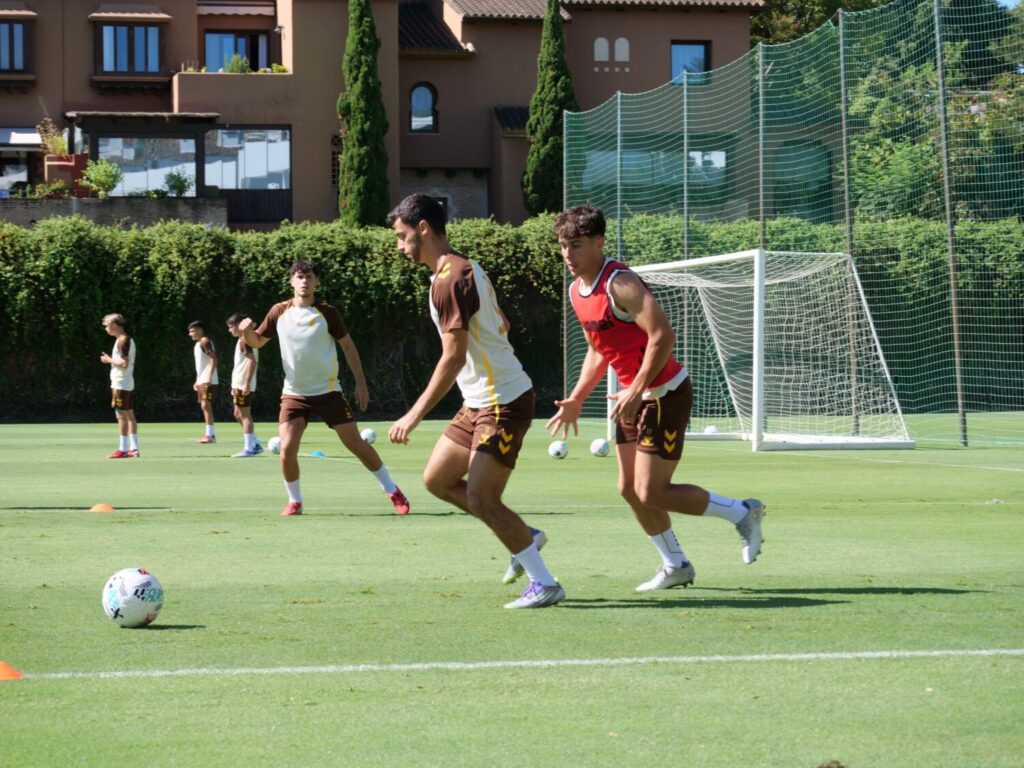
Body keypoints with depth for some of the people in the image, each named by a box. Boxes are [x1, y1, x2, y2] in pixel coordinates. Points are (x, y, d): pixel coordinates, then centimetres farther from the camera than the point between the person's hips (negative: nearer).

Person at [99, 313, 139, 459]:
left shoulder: (122, 340, -15)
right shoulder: (128, 340, 16)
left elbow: (124, 363, -22)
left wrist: (109, 360, -10)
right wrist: (110, 359, 15)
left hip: (120, 385, -10)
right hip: (128, 384, 10)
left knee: (121, 416, -8)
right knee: (130, 415, 9)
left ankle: (123, 449, -8)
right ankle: (134, 448, 10)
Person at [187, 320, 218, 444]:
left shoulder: (205, 342, -11)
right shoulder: (198, 344, 20)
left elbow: (213, 359, -20)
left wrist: (209, 377, -27)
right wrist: (197, 381, 24)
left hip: (208, 380, -10)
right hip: (201, 381, 10)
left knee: (206, 405, -13)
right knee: (204, 406, 9)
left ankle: (209, 435, -15)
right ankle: (211, 434, 11)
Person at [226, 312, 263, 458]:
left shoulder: (244, 341, -13)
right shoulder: (244, 340, 17)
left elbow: (252, 361, -23)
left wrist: (246, 384, -25)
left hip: (243, 385, -10)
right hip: (239, 385, 10)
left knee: (244, 415, -6)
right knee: (239, 415, 15)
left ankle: (249, 448, -4)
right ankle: (255, 444, 16)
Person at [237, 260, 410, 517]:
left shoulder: (327, 312, -9)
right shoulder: (279, 312, -3)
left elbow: (348, 345, 1)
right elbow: (257, 342, 8)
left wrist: (361, 383, -2)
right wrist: (246, 331, -15)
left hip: (327, 391, -2)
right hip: (294, 394, 2)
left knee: (356, 444, -1)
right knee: (287, 449, -14)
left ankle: (392, 491, 14)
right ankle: (294, 501, 8)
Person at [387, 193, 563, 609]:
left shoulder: (450, 279, -18)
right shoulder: (463, 270, 13)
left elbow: (453, 357, -22)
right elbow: (502, 324, 22)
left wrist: (415, 414, -20)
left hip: (503, 402, -10)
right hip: (481, 402, 10)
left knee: (481, 500, -11)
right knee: (437, 479, 13)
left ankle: (543, 583, -4)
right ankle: (524, 537, 19)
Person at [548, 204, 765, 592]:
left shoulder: (620, 284, -21)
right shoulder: (577, 291, 7)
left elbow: (662, 336, -28)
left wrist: (636, 391, -28)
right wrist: (576, 399, 13)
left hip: (665, 394, -9)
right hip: (634, 395, 9)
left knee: (651, 493, -9)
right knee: (629, 489, 9)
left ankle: (742, 513, 8)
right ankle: (676, 566, 24)